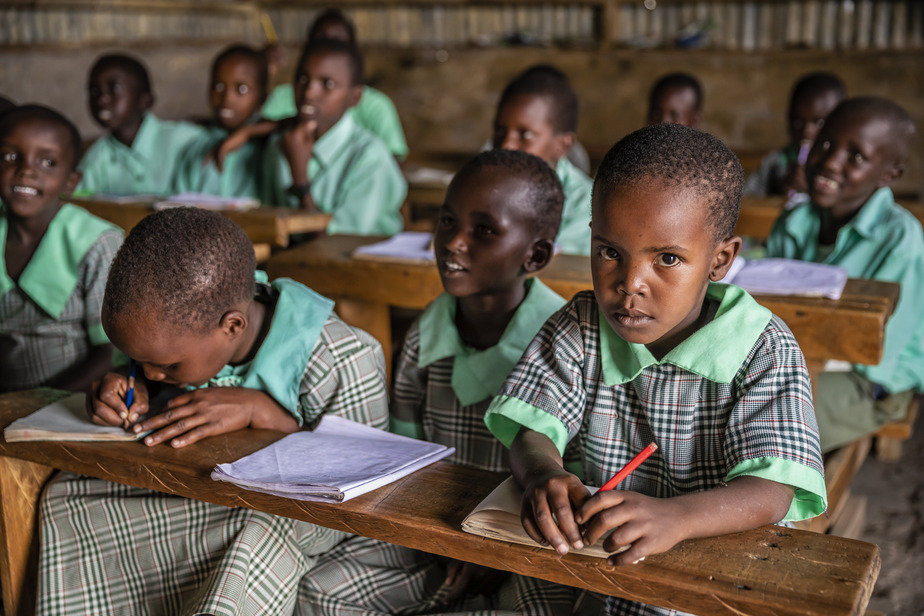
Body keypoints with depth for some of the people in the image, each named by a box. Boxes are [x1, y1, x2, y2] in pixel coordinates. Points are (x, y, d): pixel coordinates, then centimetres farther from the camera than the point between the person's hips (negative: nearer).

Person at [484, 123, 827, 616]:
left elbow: (770, 492, -19)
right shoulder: (581, 327, 0)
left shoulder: (763, 352, -9)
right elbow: (533, 426, -6)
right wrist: (543, 474, -31)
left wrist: (674, 517, -38)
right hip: (593, 569, 4)